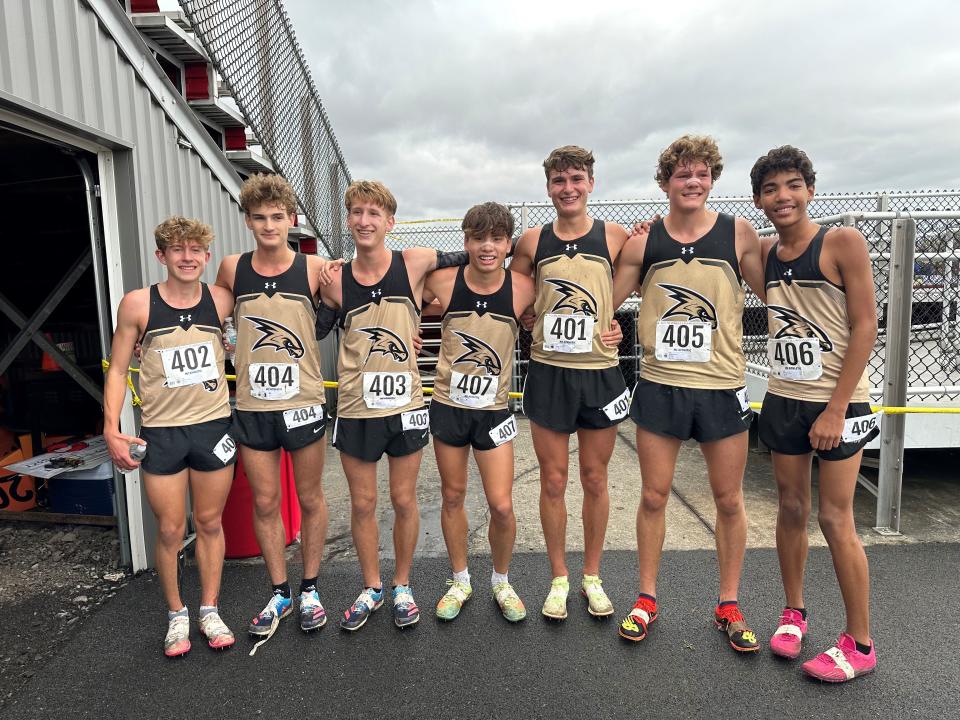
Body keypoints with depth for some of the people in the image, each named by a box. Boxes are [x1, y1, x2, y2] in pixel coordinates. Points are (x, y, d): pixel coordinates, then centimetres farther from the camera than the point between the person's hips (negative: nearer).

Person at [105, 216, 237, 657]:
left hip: (214, 426, 1)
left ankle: (209, 611, 29)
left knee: (210, 523, 13)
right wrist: (111, 429, -7)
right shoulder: (137, 304, -5)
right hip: (161, 433, -1)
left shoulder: (221, 300, -2)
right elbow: (117, 369, 0)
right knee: (170, 530, 8)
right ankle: (176, 615, 29)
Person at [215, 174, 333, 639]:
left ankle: (309, 589, 29)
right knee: (264, 502, 10)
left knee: (310, 498, 11)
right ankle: (279, 593, 29)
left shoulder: (314, 269, -5)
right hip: (252, 406, 2)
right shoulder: (232, 269, 2)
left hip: (303, 403, -2)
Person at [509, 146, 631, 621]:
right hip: (548, 373, 1)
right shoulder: (532, 242, 3)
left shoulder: (615, 238, 0)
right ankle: (559, 578, 25)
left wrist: (614, 323, -5)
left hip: (600, 372, 0)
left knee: (595, 479, 10)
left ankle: (592, 577, 29)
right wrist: (537, 319, 2)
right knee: (553, 480, 7)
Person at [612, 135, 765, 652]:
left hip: (722, 388, 0)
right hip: (659, 387, 1)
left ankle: (729, 605, 30)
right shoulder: (643, 241, 2)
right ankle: (646, 599, 27)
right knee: (653, 496, 9)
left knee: (729, 500, 10)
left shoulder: (739, 234, 0)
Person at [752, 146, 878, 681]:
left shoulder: (843, 242, -9)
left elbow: (865, 327, -12)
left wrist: (836, 409, -16)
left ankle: (860, 644, 17)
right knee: (792, 509, 13)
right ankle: (794, 613, 30)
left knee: (836, 520, 0)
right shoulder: (764, 253, 6)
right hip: (783, 401, 5)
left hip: (838, 402, -5)